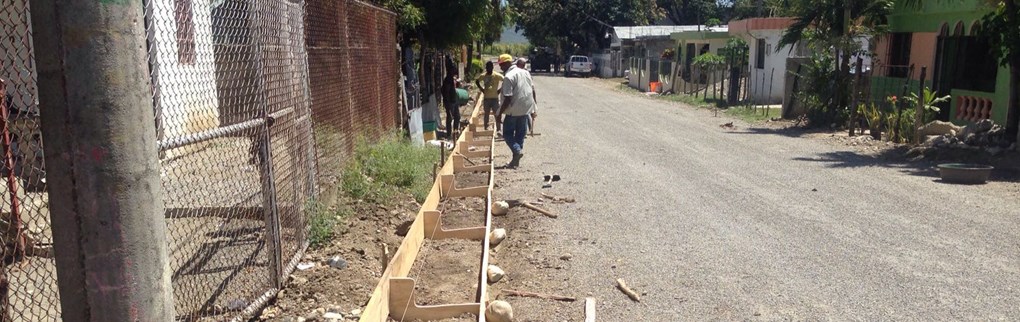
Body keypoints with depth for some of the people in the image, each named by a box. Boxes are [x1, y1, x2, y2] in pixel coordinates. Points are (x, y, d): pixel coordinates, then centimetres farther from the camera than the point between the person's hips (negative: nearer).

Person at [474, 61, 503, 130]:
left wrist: (500, 90, -12)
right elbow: (477, 81, 18)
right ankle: (486, 128, 19)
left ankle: (498, 129, 5)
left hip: (495, 98, -4)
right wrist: (481, 89, 7)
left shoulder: (497, 75, -11)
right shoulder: (483, 76, 1)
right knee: (486, 113, 11)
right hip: (486, 98, 4)